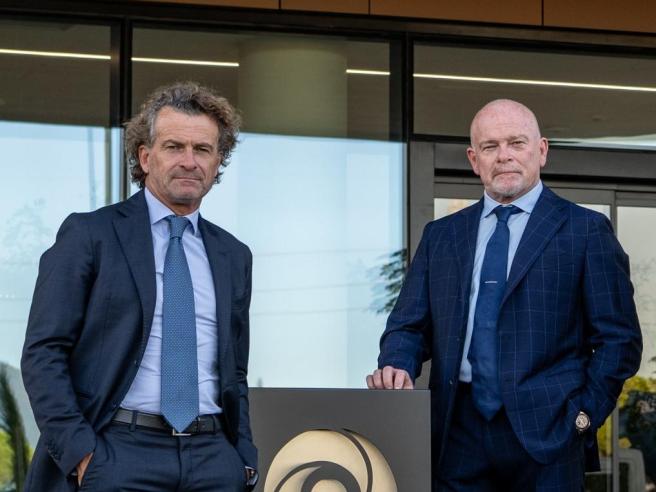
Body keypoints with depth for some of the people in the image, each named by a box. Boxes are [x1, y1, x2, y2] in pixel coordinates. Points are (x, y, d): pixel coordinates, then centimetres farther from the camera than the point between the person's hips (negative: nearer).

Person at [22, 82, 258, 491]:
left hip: (214, 458, 4)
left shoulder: (234, 256, 16)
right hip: (118, 455, -4)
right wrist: (80, 453, -13)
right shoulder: (89, 234, 2)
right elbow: (43, 352, -4)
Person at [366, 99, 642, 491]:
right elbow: (410, 326, 13)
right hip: (458, 434, 3)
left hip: (545, 433, -3)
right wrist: (397, 367, -7)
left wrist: (584, 415, -7)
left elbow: (619, 337, 1)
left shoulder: (586, 230, 3)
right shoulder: (440, 235, 15)